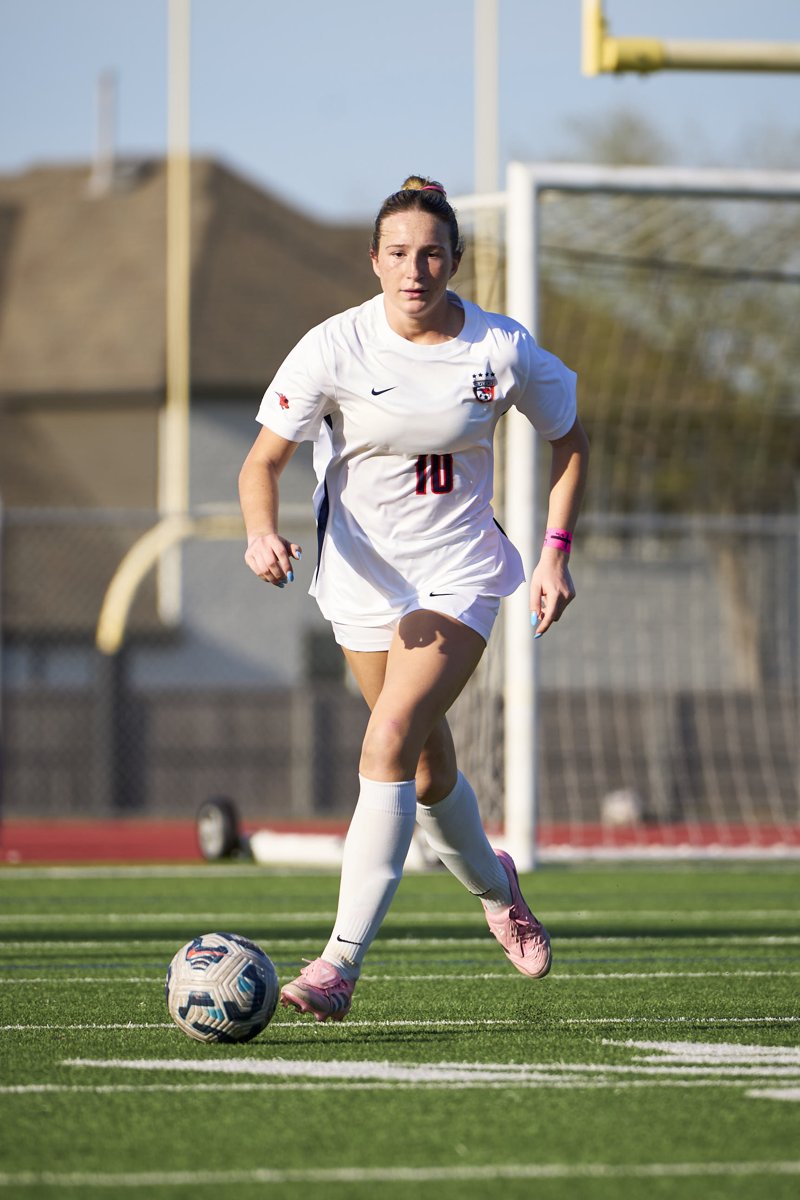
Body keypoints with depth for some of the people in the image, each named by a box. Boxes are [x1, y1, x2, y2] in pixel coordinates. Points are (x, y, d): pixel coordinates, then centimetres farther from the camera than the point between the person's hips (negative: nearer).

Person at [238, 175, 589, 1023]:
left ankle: (341, 965, -22)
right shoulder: (336, 347, -12)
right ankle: (492, 887, 47)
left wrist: (556, 553, -3)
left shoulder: (502, 350, -10)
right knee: (426, 765, 13)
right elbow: (263, 458, -10)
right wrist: (263, 532, -30)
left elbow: (569, 442, 6)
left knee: (390, 742, -21)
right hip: (362, 572, 2)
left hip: (459, 571, -2)